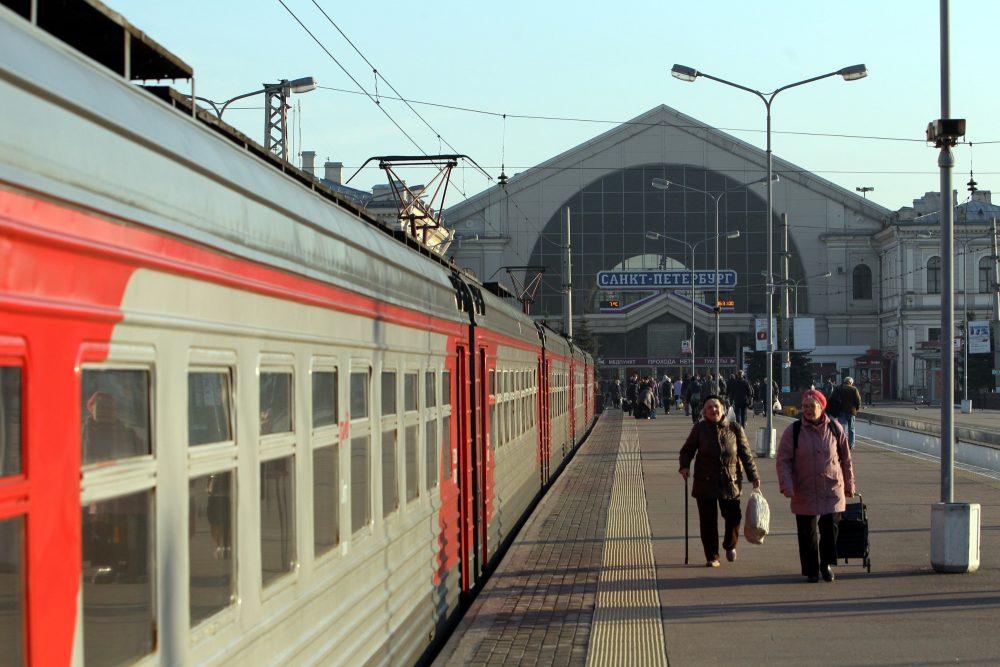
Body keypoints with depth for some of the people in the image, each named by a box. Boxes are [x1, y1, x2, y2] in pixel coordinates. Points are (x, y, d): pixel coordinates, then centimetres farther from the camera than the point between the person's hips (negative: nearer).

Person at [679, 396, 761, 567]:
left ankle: (730, 546, 31)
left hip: (730, 482, 0)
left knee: (733, 517, 0)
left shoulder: (735, 429, 1)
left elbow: (746, 454, 5)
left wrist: (753, 476, 0)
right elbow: (687, 450, 8)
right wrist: (684, 466, -10)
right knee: (708, 521, 1)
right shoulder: (699, 428, 0)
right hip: (705, 482, 0)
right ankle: (712, 557, 14)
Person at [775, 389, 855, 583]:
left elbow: (846, 459, 11)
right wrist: (787, 485, -15)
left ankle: (827, 564, 21)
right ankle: (811, 570, 17)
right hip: (805, 492, -1)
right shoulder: (793, 431, -2)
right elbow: (783, 460, -3)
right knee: (808, 533, 3)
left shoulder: (835, 429, 3)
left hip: (832, 492, 1)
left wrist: (849, 486, 14)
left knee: (830, 529, -1)